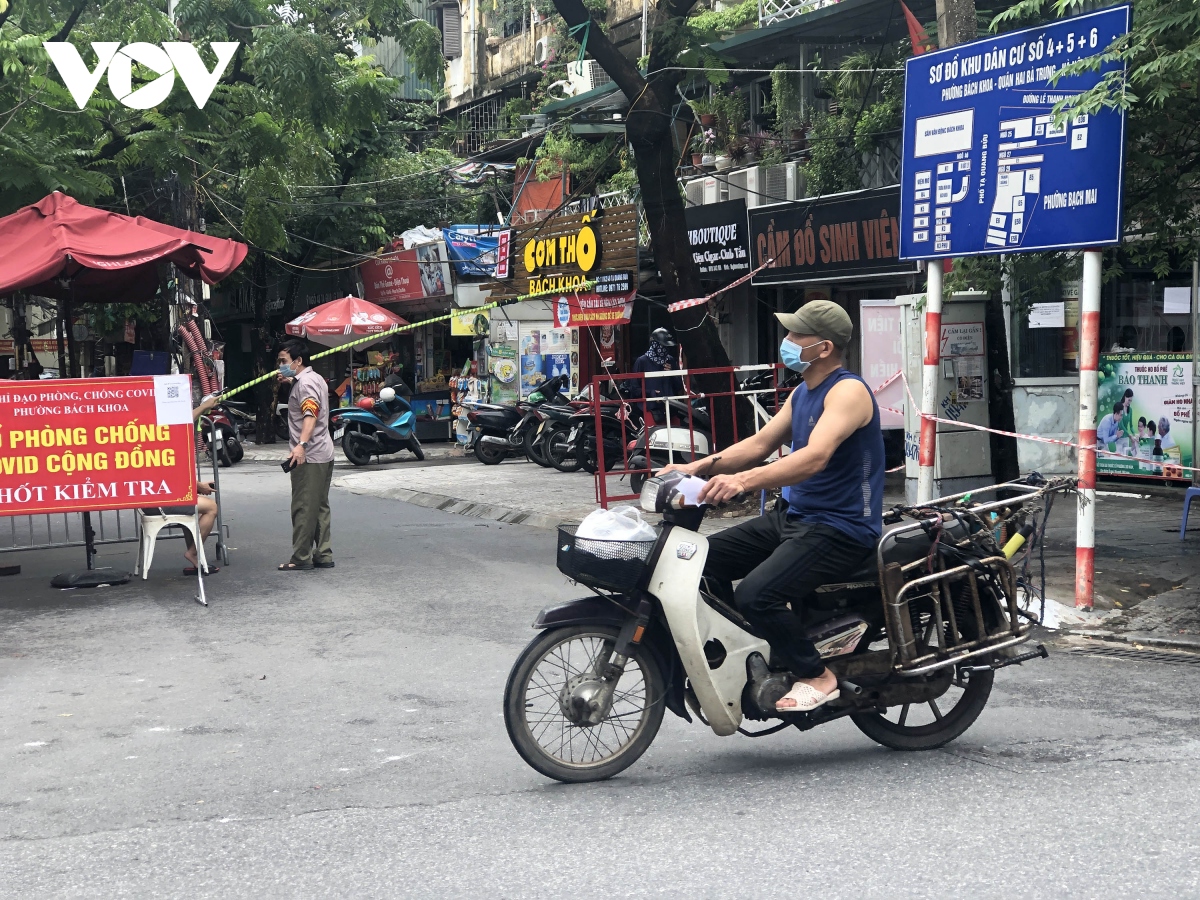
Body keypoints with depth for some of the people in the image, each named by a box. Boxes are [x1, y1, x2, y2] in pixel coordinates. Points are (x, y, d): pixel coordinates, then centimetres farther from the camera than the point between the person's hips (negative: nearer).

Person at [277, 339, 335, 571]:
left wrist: (301, 444, -41)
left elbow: (310, 415, -30)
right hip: (324, 454, 11)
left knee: (303, 508, -5)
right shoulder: (315, 379, 16)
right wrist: (290, 381, 36)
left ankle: (301, 558, -1)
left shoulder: (305, 383, -14)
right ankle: (323, 555, 14)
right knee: (320, 507, 12)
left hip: (308, 456, -11)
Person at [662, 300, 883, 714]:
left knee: (756, 595, -29)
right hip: (791, 516, 10)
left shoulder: (848, 391, -17)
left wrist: (745, 480, -44)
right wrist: (700, 466, 0)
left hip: (841, 528, -10)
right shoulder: (801, 393, 14)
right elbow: (760, 443, 15)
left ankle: (817, 677, -8)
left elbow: (815, 457, -32)